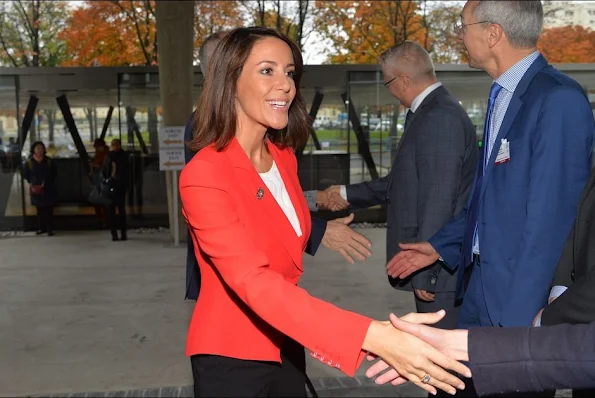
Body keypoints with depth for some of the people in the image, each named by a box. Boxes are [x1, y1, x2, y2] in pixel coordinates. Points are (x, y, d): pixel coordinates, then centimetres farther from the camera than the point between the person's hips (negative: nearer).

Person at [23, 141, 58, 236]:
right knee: (40, 210, 9)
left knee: (49, 210, -1)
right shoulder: (29, 162, -2)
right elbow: (25, 174, 9)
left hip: (49, 189, -1)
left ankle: (50, 229, 4)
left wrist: (46, 182, -8)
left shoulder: (49, 161, -3)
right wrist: (31, 183, -4)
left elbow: (54, 173, 2)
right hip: (36, 189, 1)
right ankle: (42, 228, 20)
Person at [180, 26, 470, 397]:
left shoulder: (284, 158, 1)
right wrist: (374, 336, -43)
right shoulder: (204, 176, -23)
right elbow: (256, 284, -34)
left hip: (284, 345, 7)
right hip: (231, 355, -6)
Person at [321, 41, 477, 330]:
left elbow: (438, 199, -23)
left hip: (440, 266, -10)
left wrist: (423, 271, -20)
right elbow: (405, 182, 20)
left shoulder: (439, 118, -19)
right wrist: (348, 195, 26)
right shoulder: (434, 112, 13)